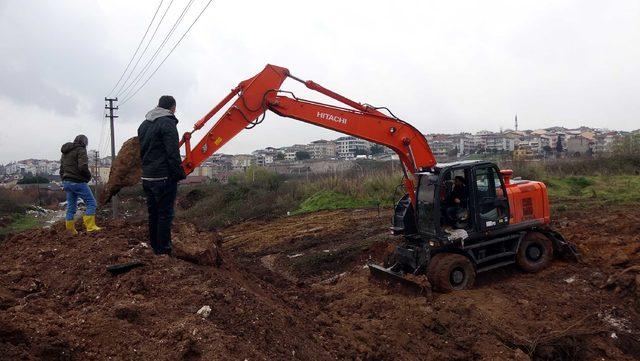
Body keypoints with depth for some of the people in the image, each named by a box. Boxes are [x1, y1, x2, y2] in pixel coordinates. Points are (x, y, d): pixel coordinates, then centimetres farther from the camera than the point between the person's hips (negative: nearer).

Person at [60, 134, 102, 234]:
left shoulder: (65, 152, 20)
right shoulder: (80, 150, -7)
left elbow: (61, 170, 21)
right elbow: (83, 167, -20)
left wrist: (65, 181, 23)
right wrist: (89, 176, -4)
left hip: (66, 182, 9)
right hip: (77, 182, -9)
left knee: (71, 207, 12)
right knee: (91, 203, -4)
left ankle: (71, 230, 15)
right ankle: (90, 226, -11)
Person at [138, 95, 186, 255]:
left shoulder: (144, 125, 16)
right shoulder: (167, 123, -12)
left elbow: (141, 151, 19)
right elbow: (173, 153, -17)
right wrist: (180, 174, -10)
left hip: (147, 178, 8)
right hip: (164, 177, -8)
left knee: (153, 214, 15)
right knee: (165, 215, -2)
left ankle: (155, 249, 23)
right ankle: (164, 251, 1)